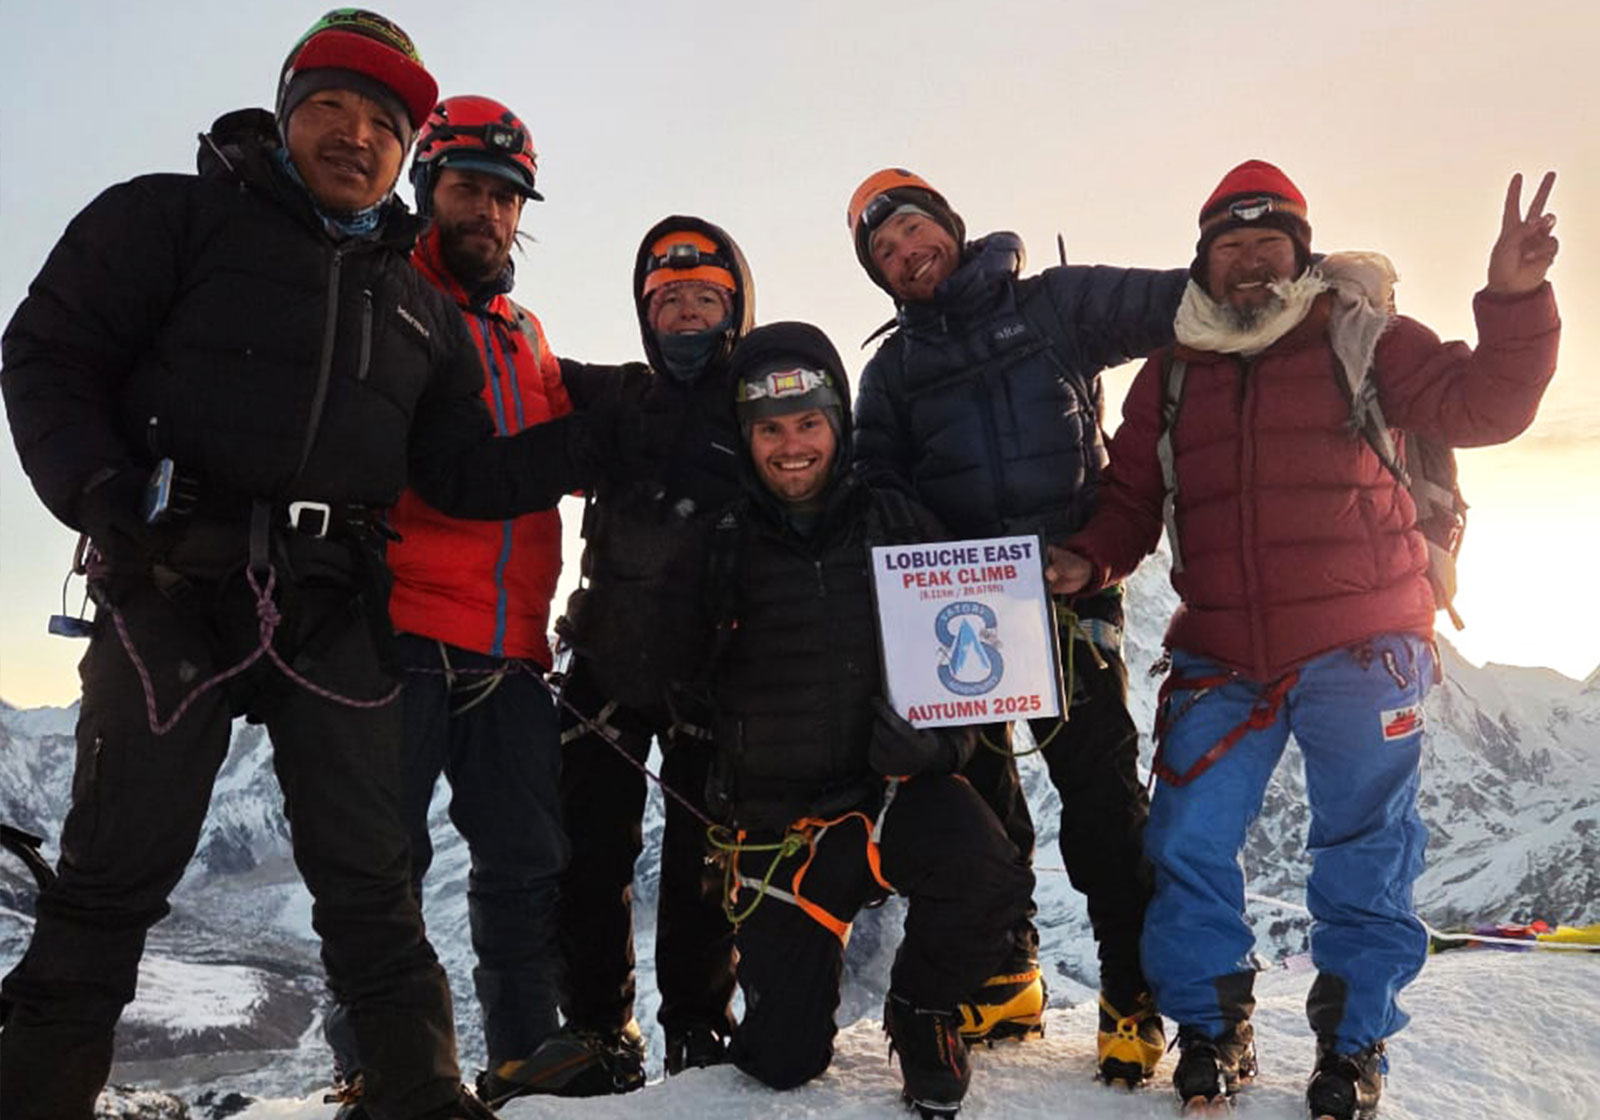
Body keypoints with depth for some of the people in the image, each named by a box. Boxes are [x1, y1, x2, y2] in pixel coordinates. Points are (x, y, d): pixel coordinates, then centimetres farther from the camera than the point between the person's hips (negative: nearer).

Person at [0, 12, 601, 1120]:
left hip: (334, 611, 3)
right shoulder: (173, 218, 6)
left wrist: (602, 435, 4)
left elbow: (462, 473, 13)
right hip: (175, 586, -3)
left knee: (369, 877, 6)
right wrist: (104, 493, -18)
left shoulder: (422, 307, 18)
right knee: (117, 868, 1)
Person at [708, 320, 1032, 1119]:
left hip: (897, 786, 0)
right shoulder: (727, 547, -2)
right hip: (780, 817, 0)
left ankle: (922, 1008, 2)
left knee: (991, 882, -32)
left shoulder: (894, 522, 0)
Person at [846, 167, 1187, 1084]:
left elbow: (1178, 303, 2)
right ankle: (1001, 980, 25)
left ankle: (1135, 997, 10)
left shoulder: (1055, 304, 8)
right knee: (974, 799, 9)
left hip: (1070, 595, -3)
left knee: (1102, 794, -4)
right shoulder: (895, 368, 16)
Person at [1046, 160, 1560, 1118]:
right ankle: (1214, 1032, 23)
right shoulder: (1170, 373, 9)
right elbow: (1131, 499, 12)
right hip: (1221, 664, 2)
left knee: (1364, 861, 7)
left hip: (1361, 655, -2)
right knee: (1188, 849, 1)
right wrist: (1090, 560, -7)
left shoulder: (1360, 336, 1)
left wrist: (1514, 301, -24)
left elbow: (1480, 408, -9)